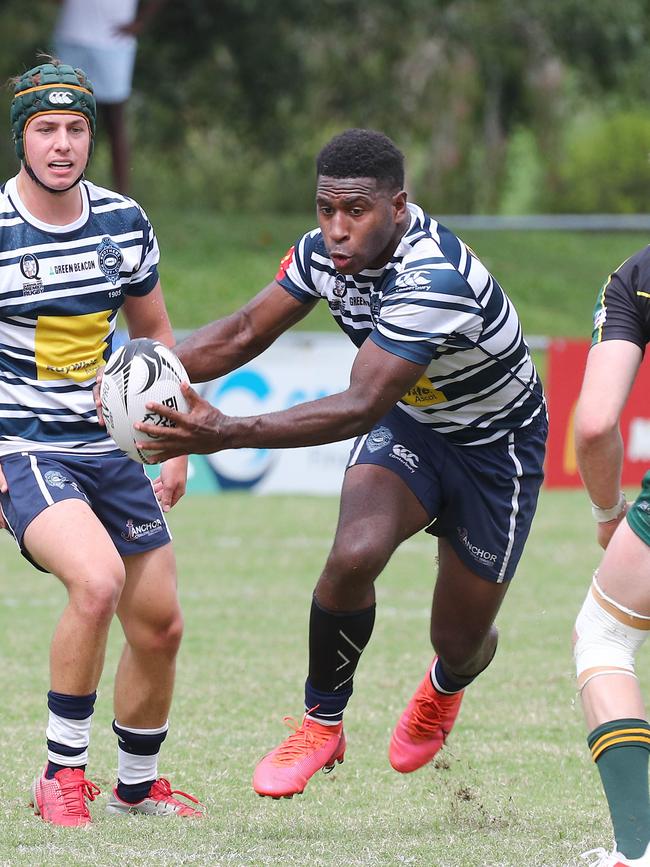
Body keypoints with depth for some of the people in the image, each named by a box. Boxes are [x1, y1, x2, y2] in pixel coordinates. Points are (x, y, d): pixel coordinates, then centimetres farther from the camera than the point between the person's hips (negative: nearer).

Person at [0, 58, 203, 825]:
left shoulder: (124, 223, 3)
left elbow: (155, 335, 17)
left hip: (110, 446, 6)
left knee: (159, 628, 7)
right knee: (97, 579, -30)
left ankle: (136, 786, 30)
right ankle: (61, 773, -15)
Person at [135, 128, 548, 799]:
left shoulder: (434, 282, -40)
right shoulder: (325, 252, -17)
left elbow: (360, 409, -44)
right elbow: (245, 333, -5)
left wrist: (229, 433, -53)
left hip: (496, 447, -4)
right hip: (410, 424, 4)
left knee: (460, 642, 6)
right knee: (354, 555, -25)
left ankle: (444, 688, 47)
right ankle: (321, 724, -3)